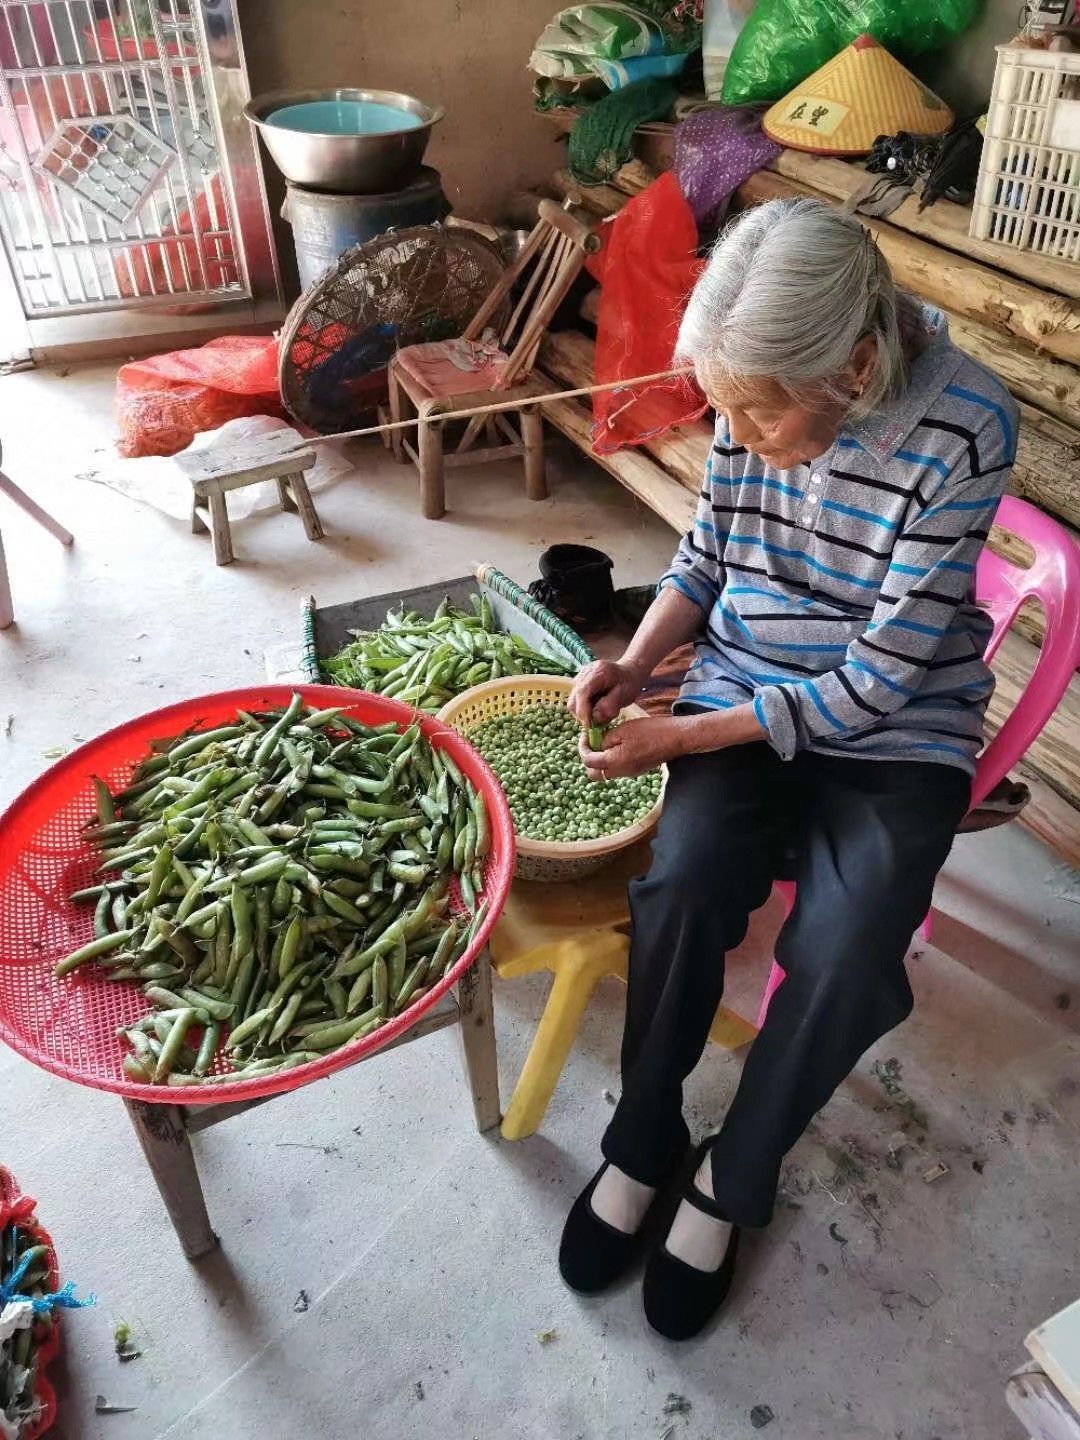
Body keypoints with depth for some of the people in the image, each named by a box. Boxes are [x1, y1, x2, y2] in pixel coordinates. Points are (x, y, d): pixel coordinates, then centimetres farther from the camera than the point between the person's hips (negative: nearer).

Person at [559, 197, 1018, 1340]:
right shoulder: (758, 394, -7)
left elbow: (880, 678, -21)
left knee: (842, 956, -25)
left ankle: (733, 1180, 5)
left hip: (897, 730, -3)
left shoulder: (962, 429, -22)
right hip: (744, 688, 3)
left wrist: (679, 736, -21)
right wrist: (632, 665, -8)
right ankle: (643, 1143, 3)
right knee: (684, 883, -24)